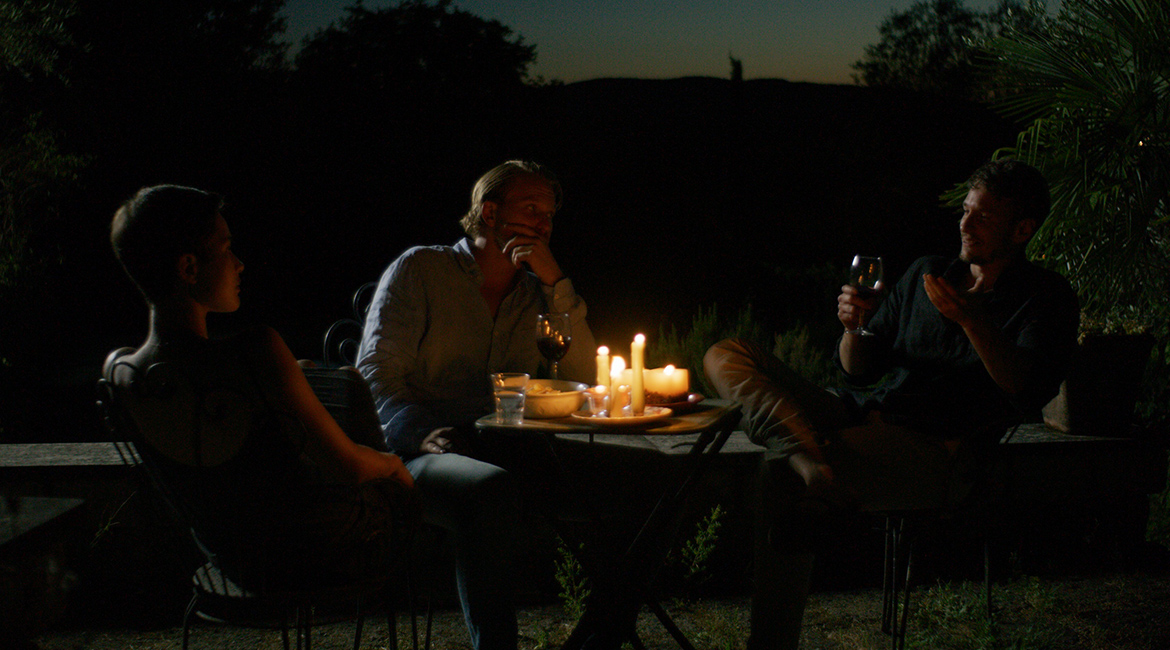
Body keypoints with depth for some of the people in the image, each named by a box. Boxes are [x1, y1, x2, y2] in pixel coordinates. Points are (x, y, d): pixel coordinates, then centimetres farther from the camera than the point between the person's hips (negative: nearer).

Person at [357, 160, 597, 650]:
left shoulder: (535, 293, 20)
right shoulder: (420, 270, 6)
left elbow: (581, 378, 7)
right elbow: (376, 378, -2)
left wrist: (555, 281, 1)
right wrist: (425, 433, -22)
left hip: (504, 454, 5)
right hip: (417, 456, -4)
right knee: (491, 489, -39)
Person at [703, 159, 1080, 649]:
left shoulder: (1045, 297, 7)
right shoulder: (926, 274, 22)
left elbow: (1030, 391, -12)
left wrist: (972, 320, -22)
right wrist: (853, 328, -1)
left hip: (935, 452, -6)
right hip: (865, 416, 7)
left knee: (784, 473, -33)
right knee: (727, 356, -15)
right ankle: (813, 456, -36)